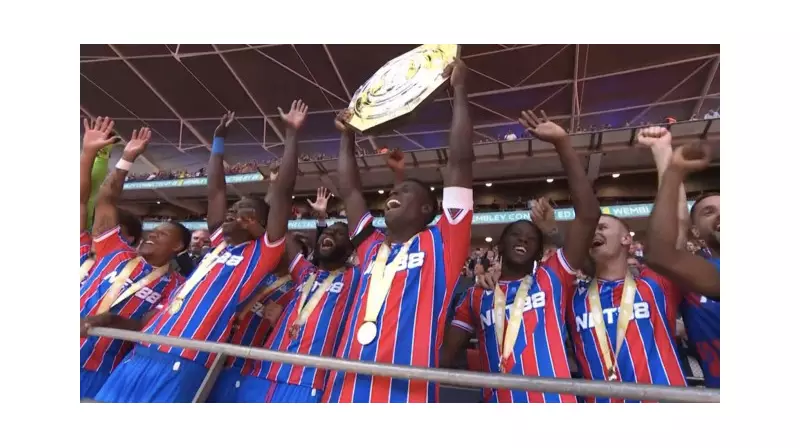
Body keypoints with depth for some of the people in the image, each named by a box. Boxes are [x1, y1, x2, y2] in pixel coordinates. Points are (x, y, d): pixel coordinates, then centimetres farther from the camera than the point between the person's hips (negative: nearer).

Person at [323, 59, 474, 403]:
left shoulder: (440, 244, 2)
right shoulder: (373, 249, 14)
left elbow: (460, 162, -2)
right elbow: (349, 191, 22)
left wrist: (459, 90, 4)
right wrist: (347, 137, 28)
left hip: (406, 393, -5)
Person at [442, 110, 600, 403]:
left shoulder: (552, 279, 3)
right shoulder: (477, 296, 8)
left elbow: (588, 215, -6)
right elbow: (446, 353, 10)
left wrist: (562, 143, -10)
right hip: (498, 404, 2)